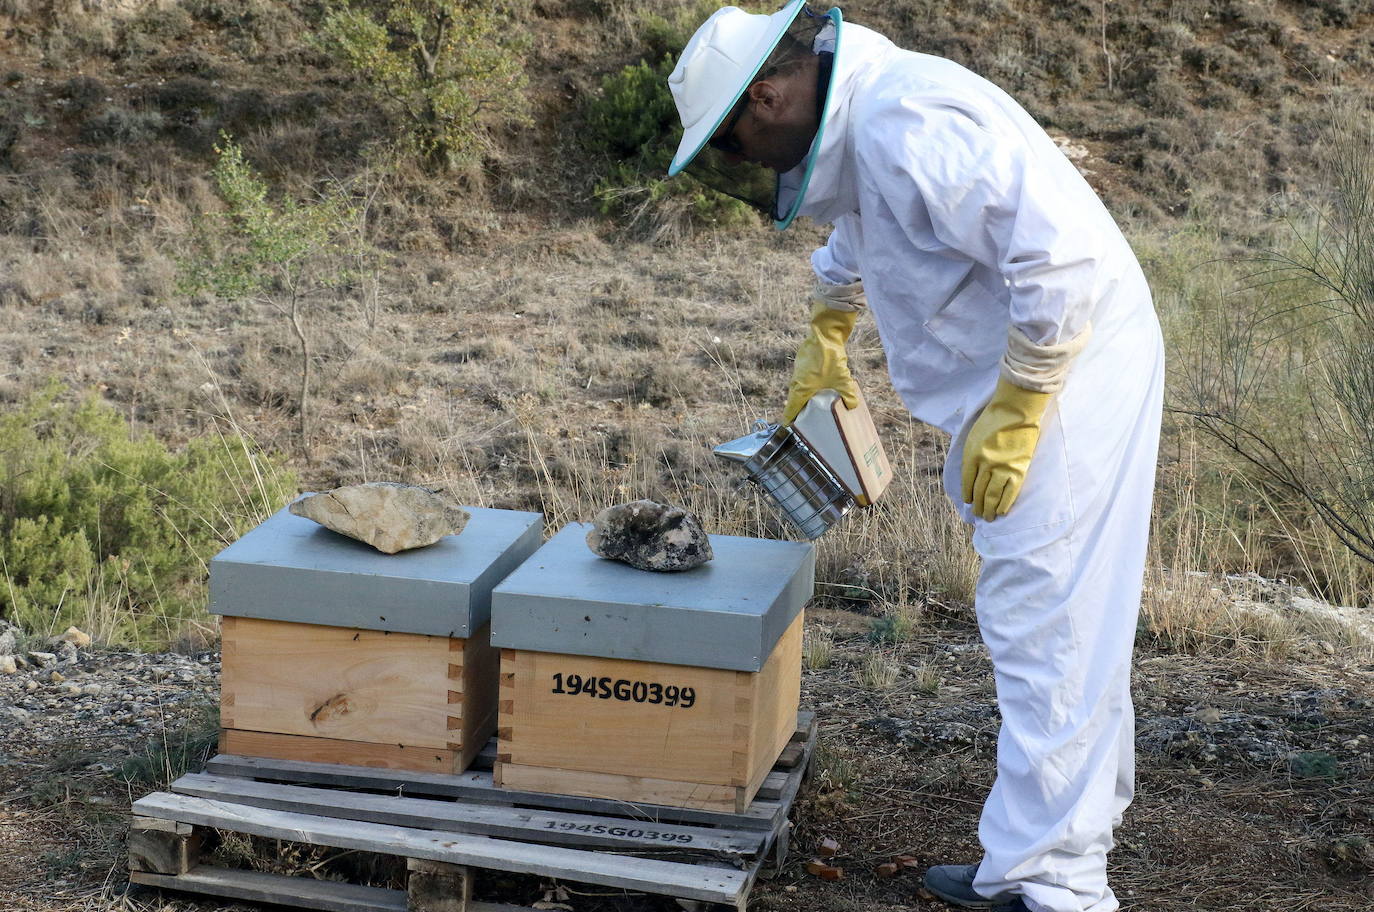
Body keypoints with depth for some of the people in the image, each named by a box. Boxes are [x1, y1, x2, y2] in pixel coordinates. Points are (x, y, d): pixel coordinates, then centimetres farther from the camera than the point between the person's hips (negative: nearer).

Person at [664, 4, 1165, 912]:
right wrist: (825, 337, 41)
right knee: (1060, 630, 13)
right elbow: (858, 239, 35)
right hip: (1026, 383, 10)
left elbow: (1064, 255, -28)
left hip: (1067, 378, -10)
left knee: (1045, 629, -9)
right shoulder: (859, 123, 11)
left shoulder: (910, 122, -22)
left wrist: (1010, 415, -23)